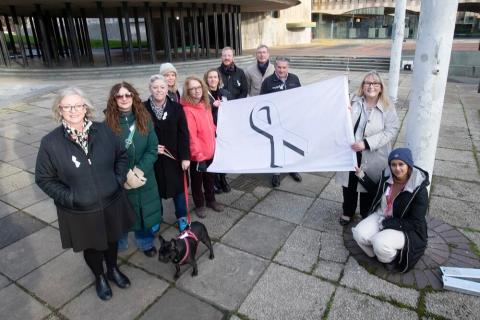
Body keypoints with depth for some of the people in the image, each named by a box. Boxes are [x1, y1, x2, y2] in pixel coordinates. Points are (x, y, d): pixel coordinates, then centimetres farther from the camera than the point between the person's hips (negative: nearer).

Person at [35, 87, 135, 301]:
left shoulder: (102, 130, -9)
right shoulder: (50, 142, -15)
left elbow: (121, 155, 4)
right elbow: (44, 178, -6)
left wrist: (119, 179, -8)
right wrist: (68, 197, -16)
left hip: (111, 203, 2)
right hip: (80, 212, -2)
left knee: (111, 239, 24)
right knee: (92, 246, 21)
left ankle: (113, 270, 53)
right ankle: (99, 277, 50)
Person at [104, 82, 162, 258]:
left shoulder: (145, 119, -3)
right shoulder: (108, 123, -9)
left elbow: (152, 149, -6)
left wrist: (139, 170, -18)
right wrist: (126, 174, -18)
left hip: (144, 178, 2)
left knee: (145, 212, 14)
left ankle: (146, 243, 38)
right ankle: (118, 246, 38)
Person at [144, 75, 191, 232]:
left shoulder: (176, 108, -4)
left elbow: (183, 134, -6)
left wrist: (185, 157, -10)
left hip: (174, 157, 0)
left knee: (178, 188, 11)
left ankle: (181, 217, 29)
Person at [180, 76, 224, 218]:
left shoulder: (205, 105, 4)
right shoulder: (188, 110, -19)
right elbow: (191, 135, -21)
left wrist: (213, 144, 12)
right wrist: (198, 154, -21)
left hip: (210, 150, 7)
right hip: (197, 154, -7)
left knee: (209, 178, 23)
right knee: (197, 180, 14)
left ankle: (211, 200, 42)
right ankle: (199, 205, 32)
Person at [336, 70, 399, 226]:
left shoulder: (388, 108, -8)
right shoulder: (353, 102, 1)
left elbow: (390, 131, -15)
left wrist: (366, 143, -25)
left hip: (372, 158, -3)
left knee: (368, 189, 13)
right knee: (349, 185, 18)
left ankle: (366, 217, 35)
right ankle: (347, 212, 40)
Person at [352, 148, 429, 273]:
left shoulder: (419, 190, -22)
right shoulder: (387, 176, -7)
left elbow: (415, 223, -20)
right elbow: (377, 191, 15)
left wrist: (387, 223, -23)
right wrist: (362, 175, 3)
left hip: (405, 229, -5)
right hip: (381, 216, 5)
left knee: (380, 244, -30)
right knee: (359, 234, -19)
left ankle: (393, 258, 6)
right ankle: (379, 253, 9)